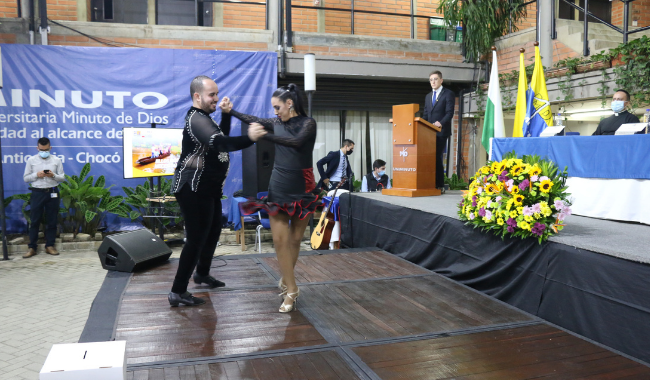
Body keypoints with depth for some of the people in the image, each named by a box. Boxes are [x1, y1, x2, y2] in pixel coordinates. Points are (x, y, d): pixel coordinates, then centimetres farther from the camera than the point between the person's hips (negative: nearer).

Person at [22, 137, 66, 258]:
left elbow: (62, 177, 6)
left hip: (52, 193, 1)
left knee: (52, 221, 5)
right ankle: (32, 248, 7)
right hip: (37, 193, -1)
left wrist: (53, 175, -14)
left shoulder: (56, 160, 6)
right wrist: (36, 175, -12)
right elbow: (25, 178, 5)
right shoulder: (31, 160, 5)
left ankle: (49, 246, 15)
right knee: (34, 221, 0)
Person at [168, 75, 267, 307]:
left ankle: (202, 273, 39)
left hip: (208, 189, 11)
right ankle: (178, 292, -1)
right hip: (193, 190, -11)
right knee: (197, 238, -9)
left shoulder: (204, 118, 15)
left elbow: (222, 137, 26)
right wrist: (249, 139, -52)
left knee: (213, 231, 21)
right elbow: (218, 143, -38)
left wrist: (226, 114, 14)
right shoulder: (196, 119, -20)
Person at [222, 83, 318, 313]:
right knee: (280, 239, -4)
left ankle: (286, 280, 26)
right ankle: (291, 290, 4)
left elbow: (297, 141, -26)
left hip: (302, 189, -3)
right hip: (279, 188, 3)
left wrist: (264, 135, -28)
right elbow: (253, 120, 23)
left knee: (295, 240, 5)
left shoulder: (308, 123, -7)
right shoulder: (277, 123, 7)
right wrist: (231, 111, 26)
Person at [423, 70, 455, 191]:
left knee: (437, 157, -9)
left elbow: (449, 113, -8)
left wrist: (441, 123, -25)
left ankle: (439, 186, -3)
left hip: (441, 131, -6)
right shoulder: (428, 96, 22)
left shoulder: (448, 94, 2)